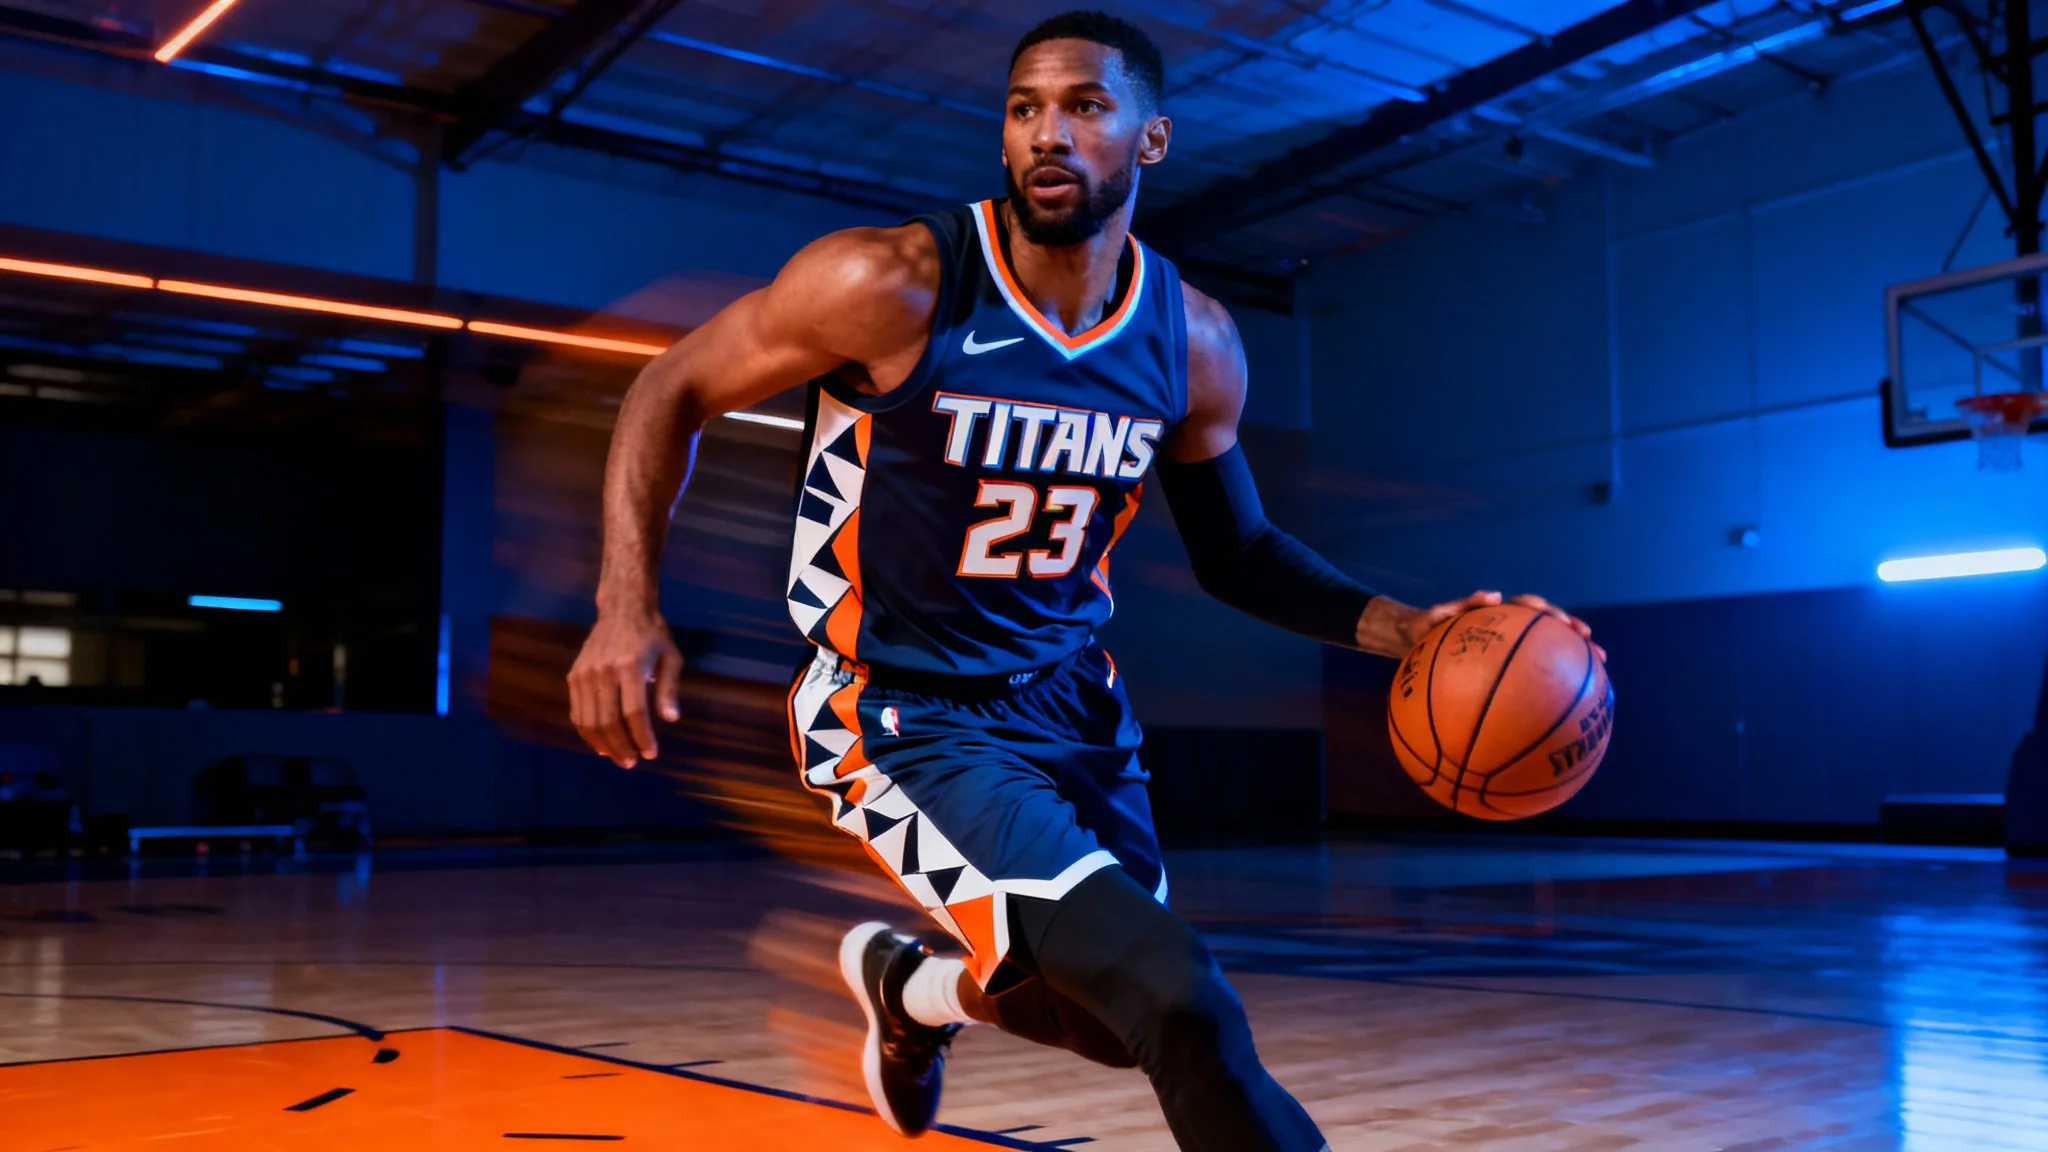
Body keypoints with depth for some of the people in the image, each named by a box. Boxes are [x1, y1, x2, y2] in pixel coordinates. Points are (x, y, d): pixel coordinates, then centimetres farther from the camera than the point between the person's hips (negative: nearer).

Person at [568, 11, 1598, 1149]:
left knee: (1125, 1018, 19)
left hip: (1067, 697, 6)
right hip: (902, 712, -6)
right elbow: (675, 388, -9)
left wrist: (1400, 625, -6)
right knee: (1182, 1004, -21)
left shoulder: (1194, 344, -4)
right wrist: (628, 607, -22)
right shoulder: (895, 285, -19)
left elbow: (1234, 549, 10)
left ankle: (907, 985, 48)